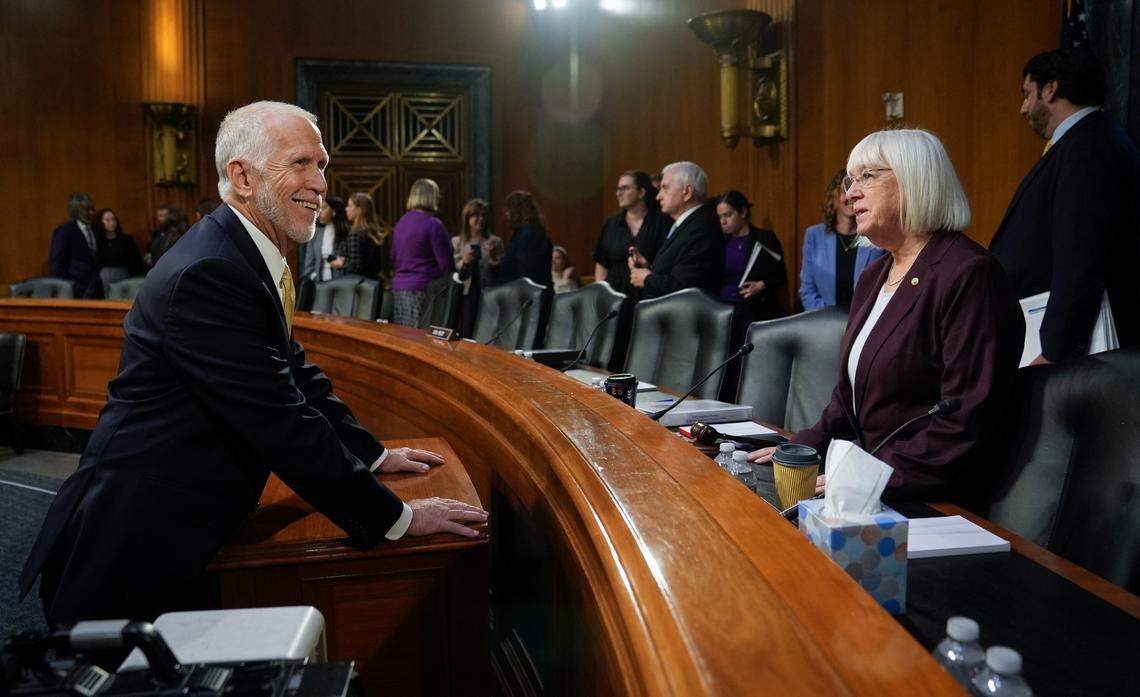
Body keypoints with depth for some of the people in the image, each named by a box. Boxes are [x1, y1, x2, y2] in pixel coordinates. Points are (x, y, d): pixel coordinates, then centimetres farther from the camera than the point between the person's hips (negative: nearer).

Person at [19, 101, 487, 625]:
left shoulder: (251, 258, 7)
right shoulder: (208, 274, -25)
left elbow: (296, 372, 17)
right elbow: (284, 424, -27)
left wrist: (371, 454, 15)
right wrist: (398, 517, -20)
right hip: (135, 554, -9)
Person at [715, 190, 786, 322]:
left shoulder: (765, 239, 2)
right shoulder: (722, 242, 14)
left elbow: (780, 276, 2)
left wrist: (762, 285, -17)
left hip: (758, 312, -3)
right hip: (723, 310, 3)